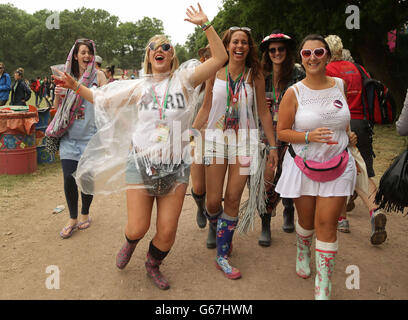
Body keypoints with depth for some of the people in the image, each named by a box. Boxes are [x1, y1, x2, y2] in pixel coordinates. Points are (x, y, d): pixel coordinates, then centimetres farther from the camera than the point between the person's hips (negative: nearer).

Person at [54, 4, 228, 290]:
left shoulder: (183, 79, 1)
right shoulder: (138, 87, 9)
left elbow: (220, 58, -8)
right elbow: (104, 100, 21)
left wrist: (205, 24, -13)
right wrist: (76, 87, 15)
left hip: (175, 167, -1)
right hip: (141, 163, 1)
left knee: (167, 231, 5)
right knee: (138, 228, 2)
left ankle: (153, 266, 37)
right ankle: (130, 244, 41)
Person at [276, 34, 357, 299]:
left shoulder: (340, 85, 3)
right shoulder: (294, 93, -8)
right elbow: (282, 132, -7)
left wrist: (345, 139, 23)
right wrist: (309, 136, -21)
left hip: (337, 167, 1)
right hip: (303, 166, -1)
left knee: (327, 224, -1)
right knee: (306, 219, 14)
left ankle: (323, 289, 10)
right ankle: (303, 253, 48)